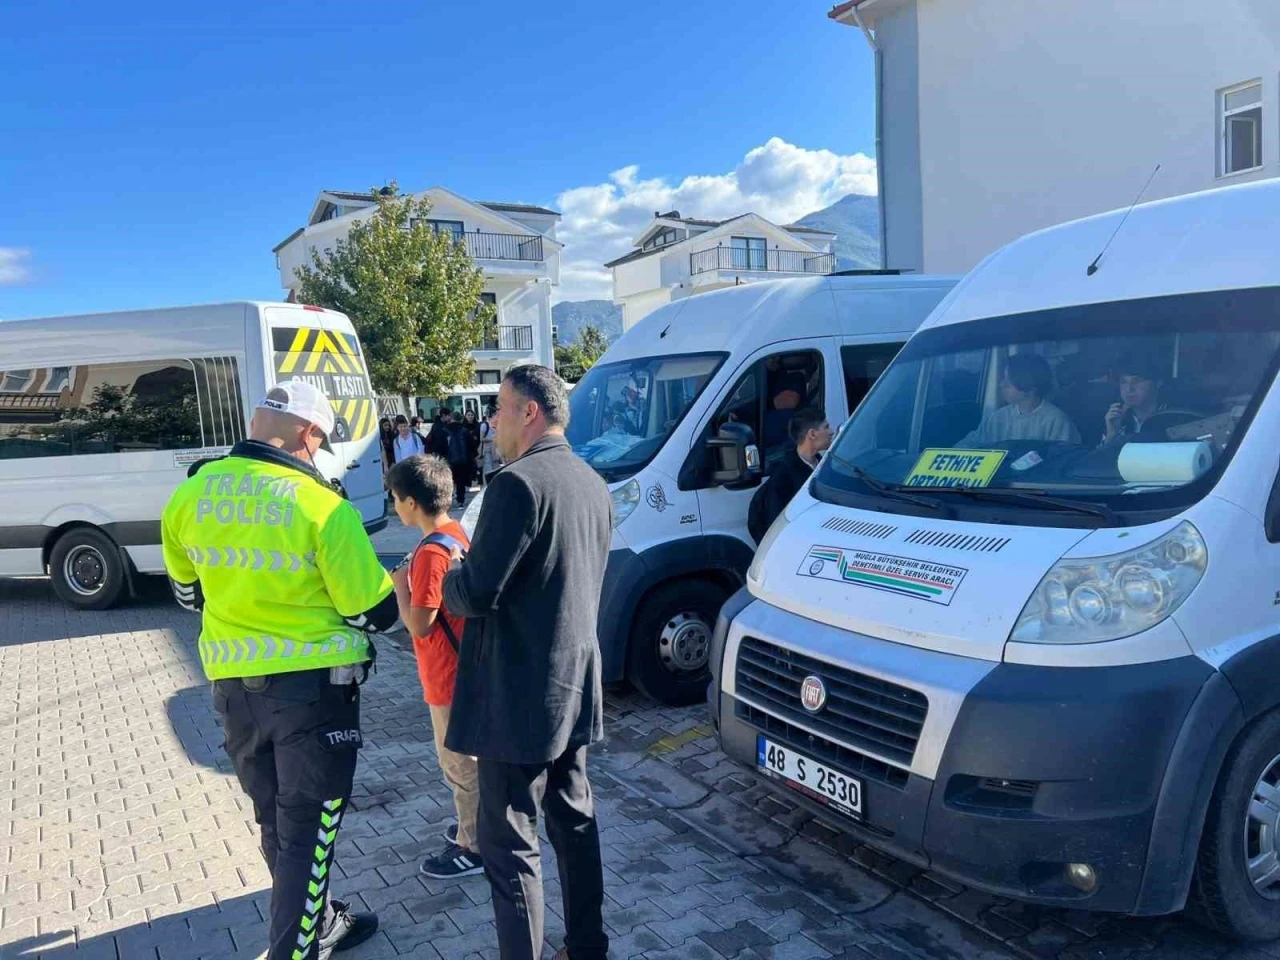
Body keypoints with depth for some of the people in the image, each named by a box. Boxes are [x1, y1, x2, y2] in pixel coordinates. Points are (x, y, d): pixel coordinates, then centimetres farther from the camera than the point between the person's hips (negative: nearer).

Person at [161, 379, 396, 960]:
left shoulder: (189, 495, -2)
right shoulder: (323, 507, -20)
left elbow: (190, 593, 13)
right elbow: (374, 612, -12)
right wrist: (386, 587, 9)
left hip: (232, 685, 7)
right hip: (312, 685, -6)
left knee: (276, 822, 22)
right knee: (309, 830, 8)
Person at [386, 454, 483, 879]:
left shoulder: (431, 552, -26)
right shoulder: (454, 533, 4)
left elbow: (419, 624, -22)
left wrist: (399, 584, -11)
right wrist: (414, 577, 5)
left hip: (449, 675, -10)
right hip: (461, 667, 10)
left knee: (459, 762, 5)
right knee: (467, 758, 22)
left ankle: (472, 848, 19)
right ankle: (476, 825, 37)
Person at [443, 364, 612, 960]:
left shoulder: (518, 483, -19)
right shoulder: (593, 485, 10)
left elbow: (475, 593, -21)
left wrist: (446, 581, 1)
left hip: (520, 692, -9)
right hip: (575, 683, 9)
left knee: (510, 842, 3)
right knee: (574, 820, 20)